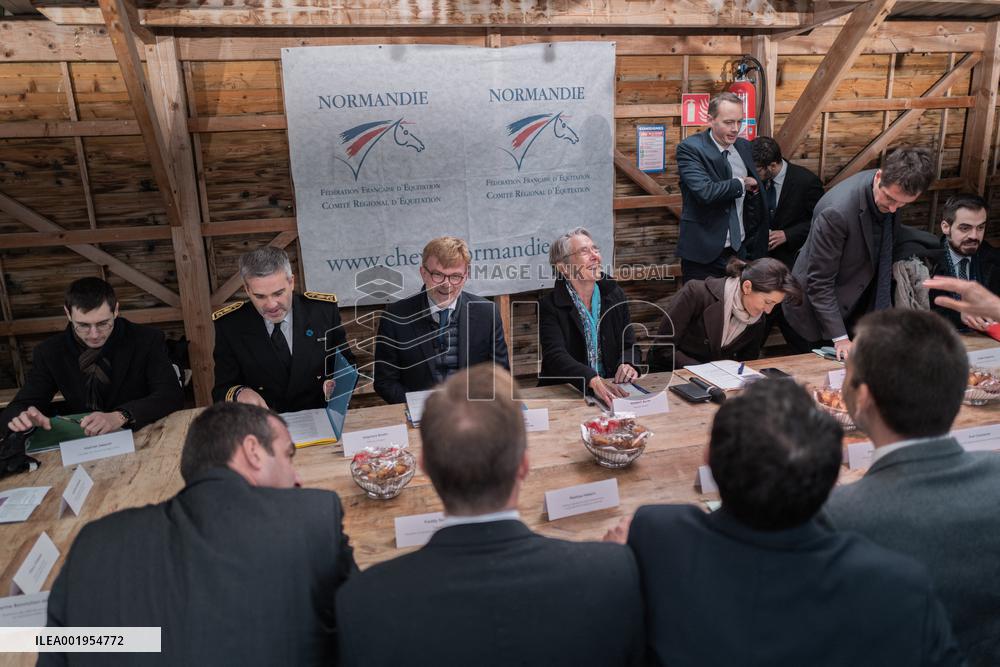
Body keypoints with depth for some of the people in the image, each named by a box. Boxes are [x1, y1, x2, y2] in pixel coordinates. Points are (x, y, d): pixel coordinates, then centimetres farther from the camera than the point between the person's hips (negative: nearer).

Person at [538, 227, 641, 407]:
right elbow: (556, 356, -19)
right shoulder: (549, 306, -6)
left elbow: (630, 346, 9)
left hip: (612, 390, 4)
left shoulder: (615, 295, 9)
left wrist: (628, 364, -15)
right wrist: (594, 380, -36)